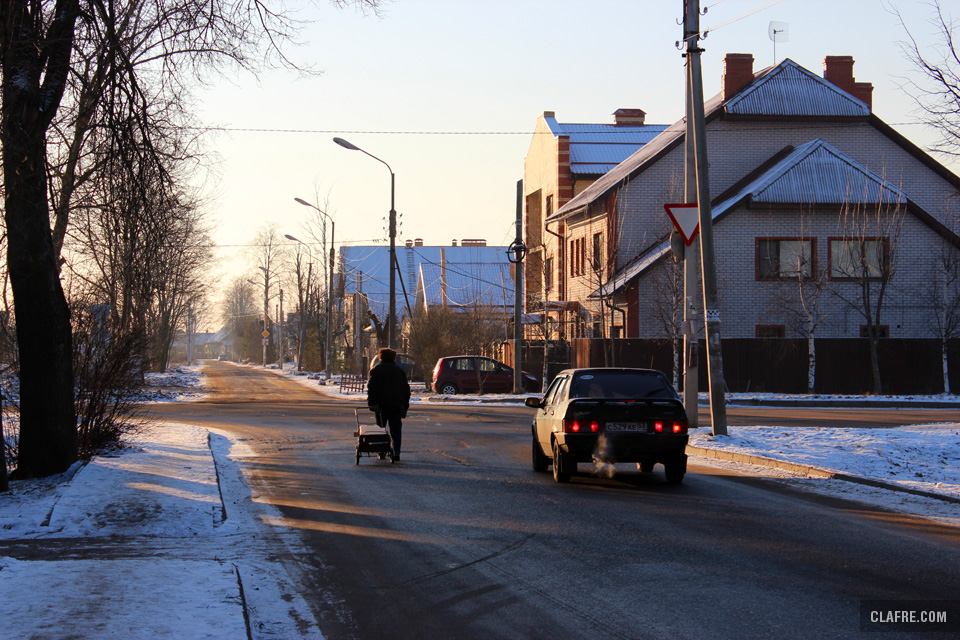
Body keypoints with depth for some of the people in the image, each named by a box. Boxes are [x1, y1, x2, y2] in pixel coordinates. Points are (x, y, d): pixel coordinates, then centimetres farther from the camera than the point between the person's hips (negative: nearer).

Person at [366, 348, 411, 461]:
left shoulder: (376, 370, 2)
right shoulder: (399, 370, 13)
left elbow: (371, 388, -7)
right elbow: (406, 389, 14)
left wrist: (372, 403, -9)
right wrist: (405, 406, 18)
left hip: (381, 405, -2)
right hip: (397, 405, 2)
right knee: (396, 430, 2)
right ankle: (396, 453, -8)